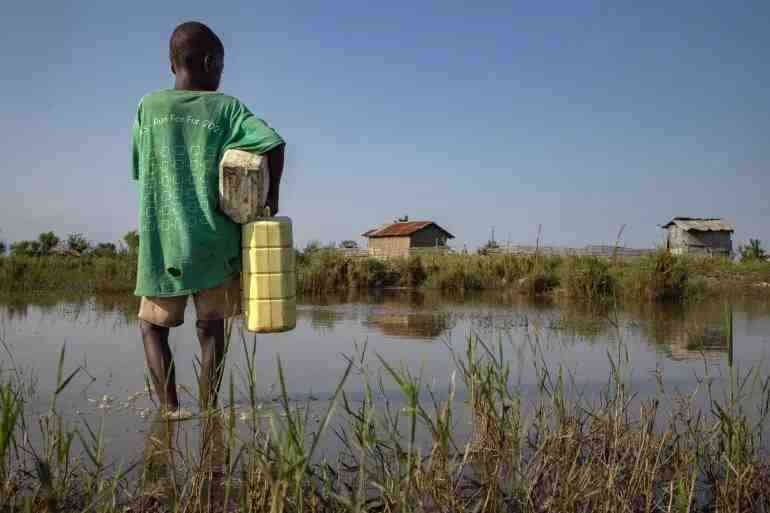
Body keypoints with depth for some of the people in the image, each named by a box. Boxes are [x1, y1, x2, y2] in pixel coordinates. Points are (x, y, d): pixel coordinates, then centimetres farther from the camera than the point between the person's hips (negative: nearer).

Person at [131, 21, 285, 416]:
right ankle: (209, 409, 10)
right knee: (210, 326, 12)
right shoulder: (226, 107, 0)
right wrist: (272, 194, 0)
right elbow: (273, 143, -13)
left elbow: (141, 172, 11)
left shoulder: (148, 106, 6)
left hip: (161, 243, 1)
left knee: (153, 324, 14)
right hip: (214, 240, 0)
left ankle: (169, 408, 1)